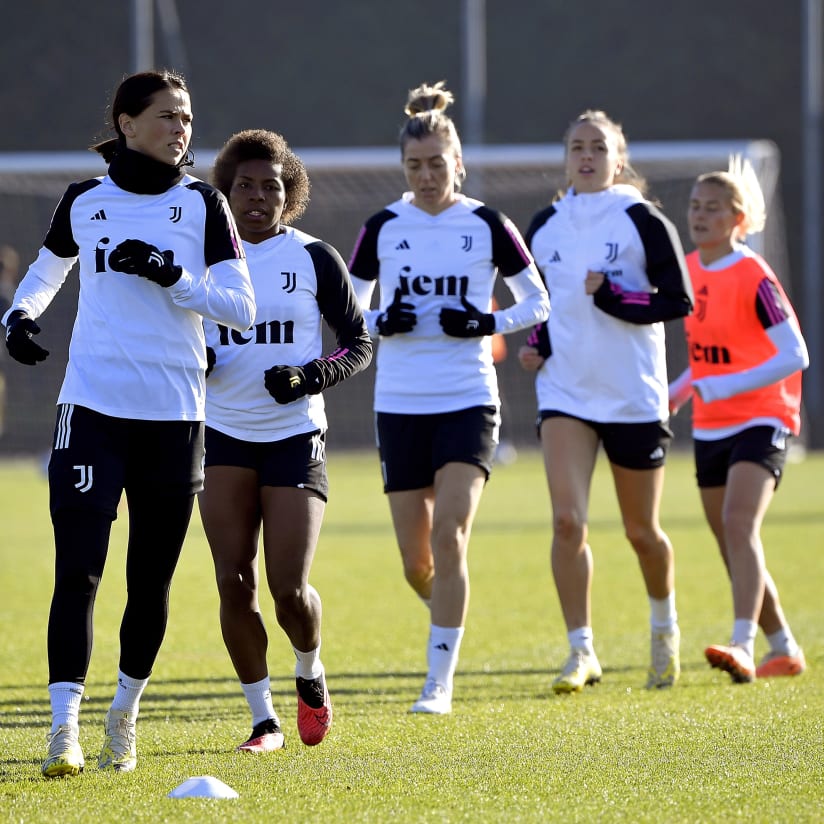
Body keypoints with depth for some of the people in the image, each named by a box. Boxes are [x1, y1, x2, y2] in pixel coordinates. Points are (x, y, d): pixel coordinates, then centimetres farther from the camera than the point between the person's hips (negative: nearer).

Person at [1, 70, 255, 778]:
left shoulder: (203, 203, 2)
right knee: (78, 570, -13)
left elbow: (241, 308, -4)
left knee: (151, 581, 8)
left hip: (173, 417, 0)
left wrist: (169, 275, -17)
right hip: (92, 408, 0)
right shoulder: (83, 202, 6)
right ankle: (65, 728, -14)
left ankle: (126, 713, 28)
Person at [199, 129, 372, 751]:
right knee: (234, 583, -4)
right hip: (224, 436, 2)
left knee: (290, 591, -9)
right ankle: (264, 718, 9)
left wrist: (311, 376, -14)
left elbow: (361, 343, 4)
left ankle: (311, 673, 23)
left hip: (295, 435, -2)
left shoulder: (314, 257, 0)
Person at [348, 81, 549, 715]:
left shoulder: (488, 226, -2)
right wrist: (382, 323, -11)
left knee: (449, 536, -17)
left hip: (469, 401, -2)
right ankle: (449, 620, 39)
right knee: (416, 561, 5)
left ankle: (441, 680, -11)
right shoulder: (382, 228, 3)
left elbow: (538, 302, 6)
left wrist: (488, 323, -11)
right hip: (400, 406, 2)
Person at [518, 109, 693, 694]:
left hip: (634, 395, -2)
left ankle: (665, 625, 37)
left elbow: (679, 301, -9)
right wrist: (534, 342, 2)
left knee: (642, 530, 9)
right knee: (567, 520, -15)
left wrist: (613, 297, -21)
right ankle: (582, 652, -11)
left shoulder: (643, 221, -6)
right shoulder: (546, 226, 7)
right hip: (565, 392, 2)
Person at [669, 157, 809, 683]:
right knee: (732, 545, 10)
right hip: (710, 427, 8)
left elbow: (795, 356, -17)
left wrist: (726, 386, -24)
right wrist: (681, 390, 8)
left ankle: (743, 647, -35)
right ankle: (785, 650, 24)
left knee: (739, 524, -25)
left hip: (761, 421, -8)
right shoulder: (689, 271, 8)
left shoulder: (754, 278, -14)